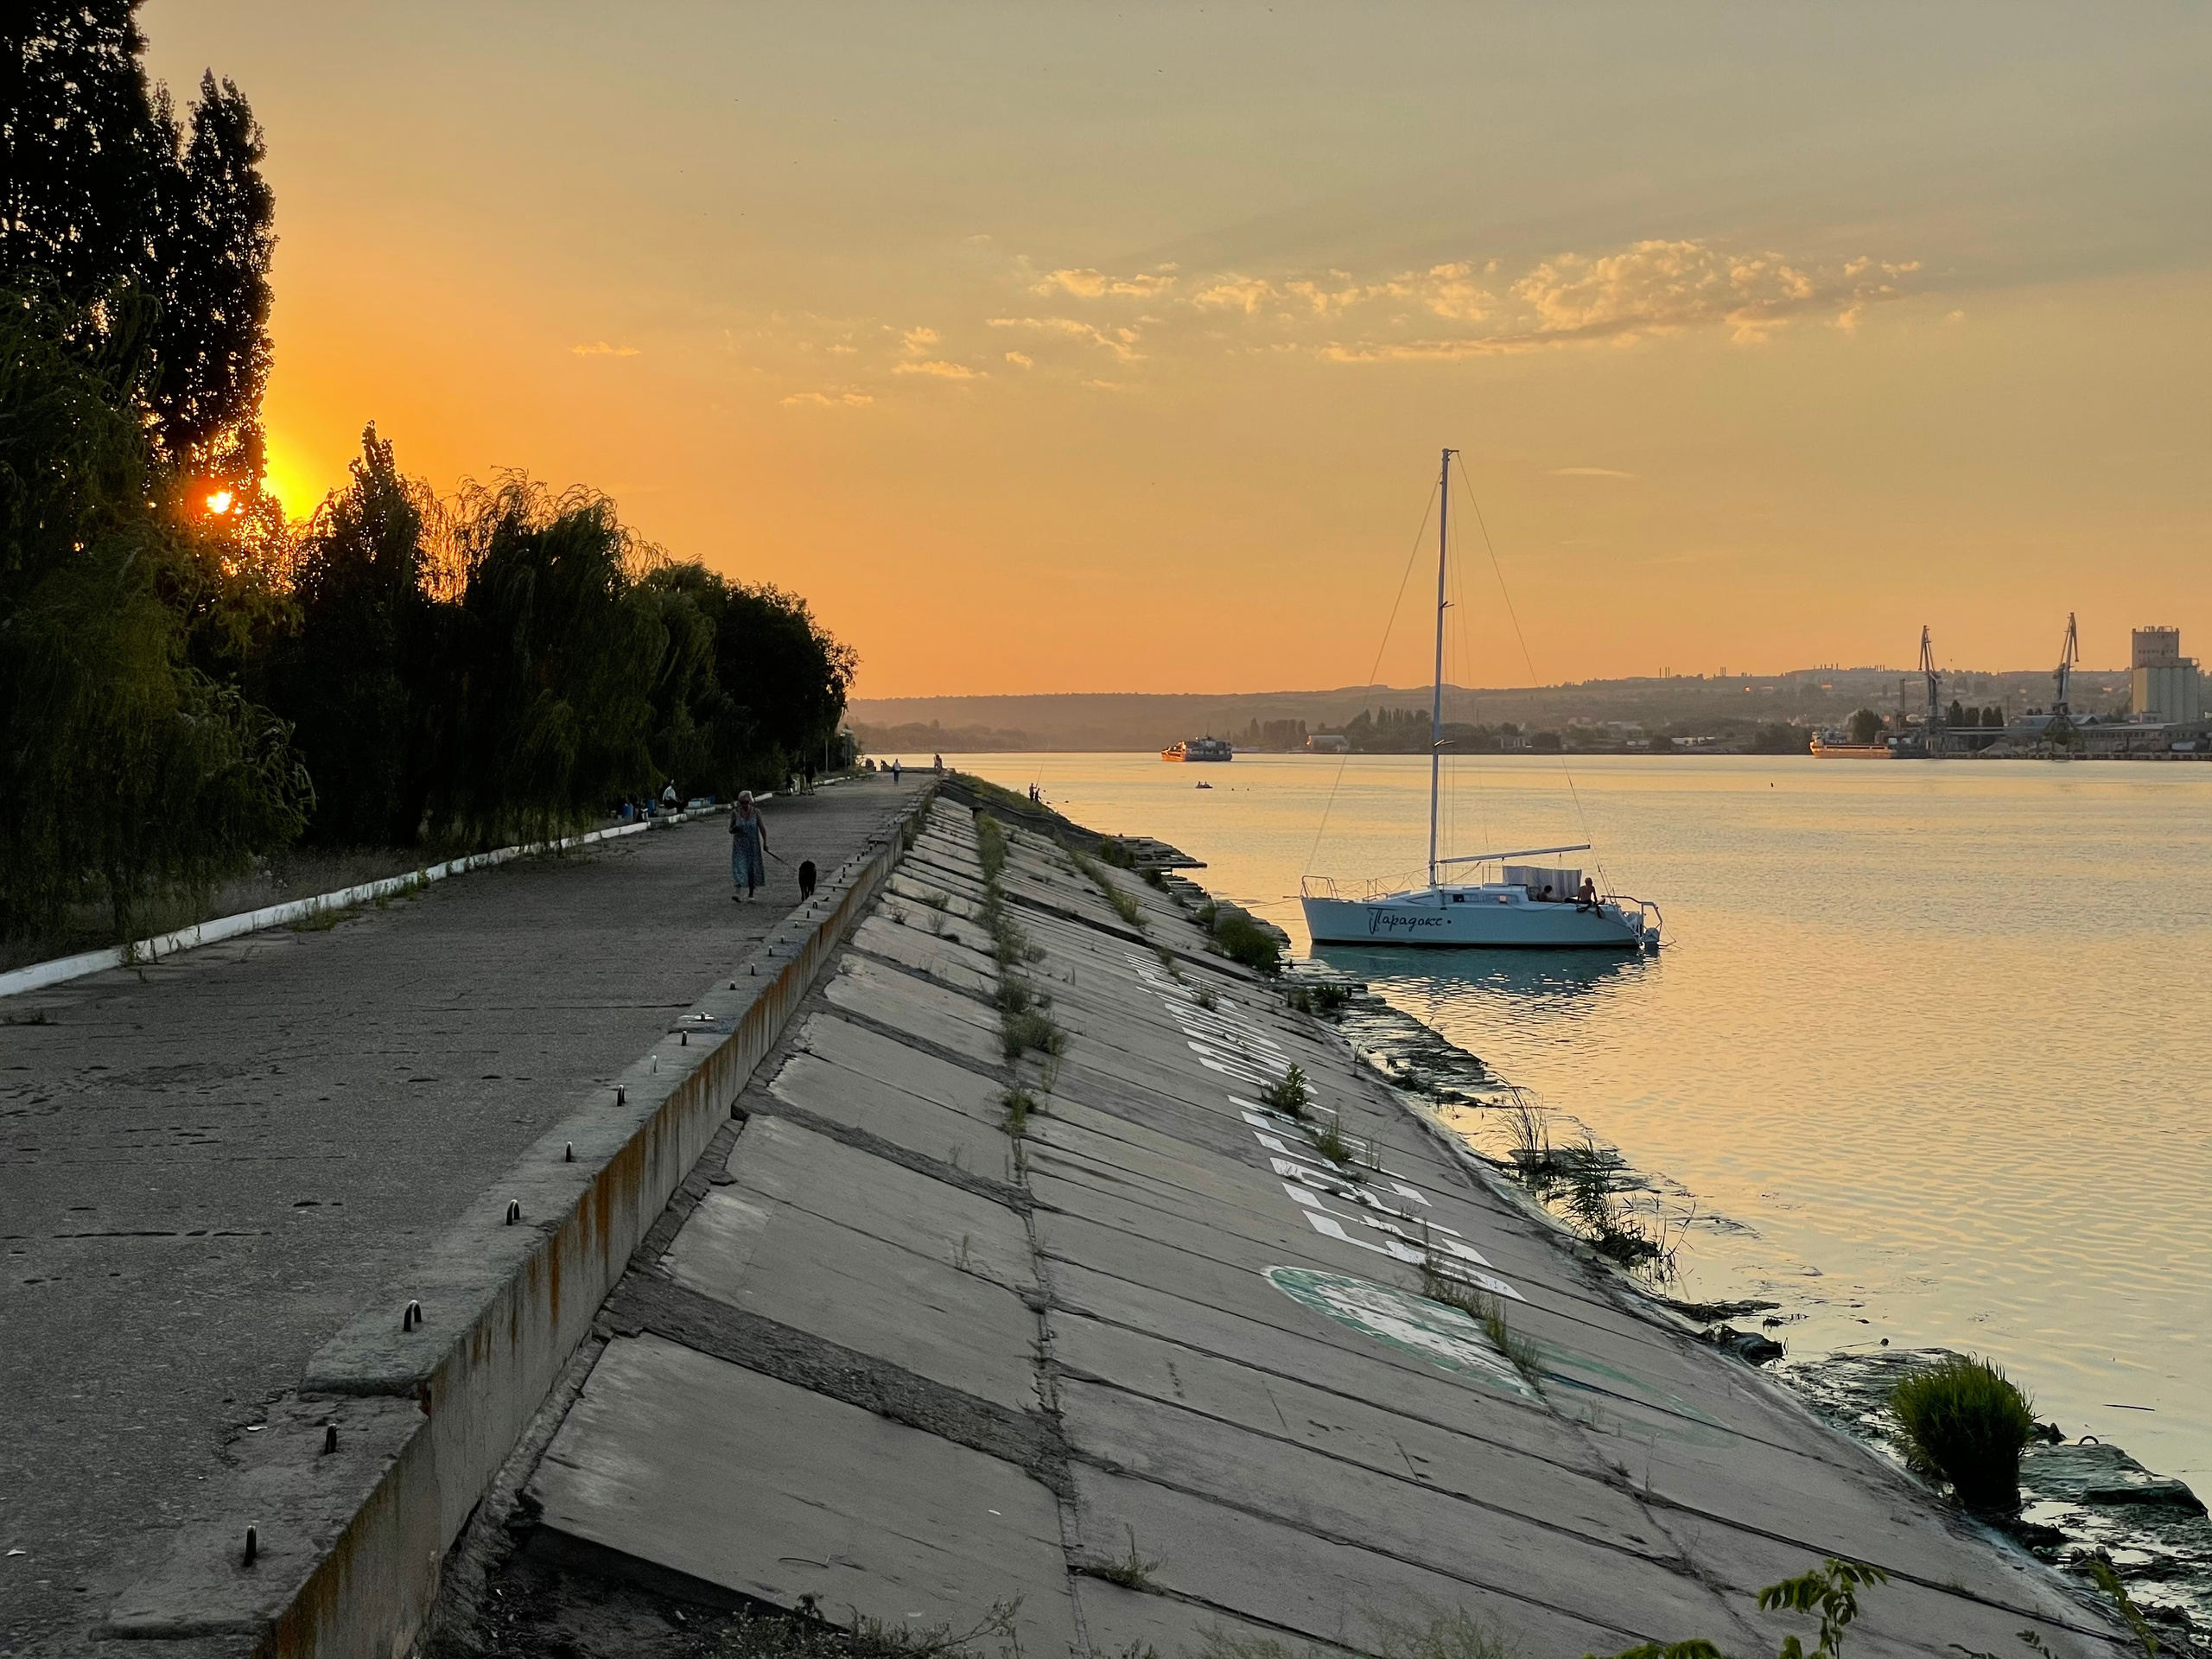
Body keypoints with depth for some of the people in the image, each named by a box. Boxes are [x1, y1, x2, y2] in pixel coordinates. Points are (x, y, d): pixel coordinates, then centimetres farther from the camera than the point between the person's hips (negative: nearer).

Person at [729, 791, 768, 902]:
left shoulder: (755, 812, -2)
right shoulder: (735, 813, -1)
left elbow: (762, 828, 0)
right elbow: (730, 830, 5)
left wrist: (765, 843, -9)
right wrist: (734, 829, -19)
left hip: (753, 846, 1)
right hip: (739, 846, -1)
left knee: (753, 870, 5)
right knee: (739, 868, -14)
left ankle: (751, 894, 19)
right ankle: (738, 894, -24)